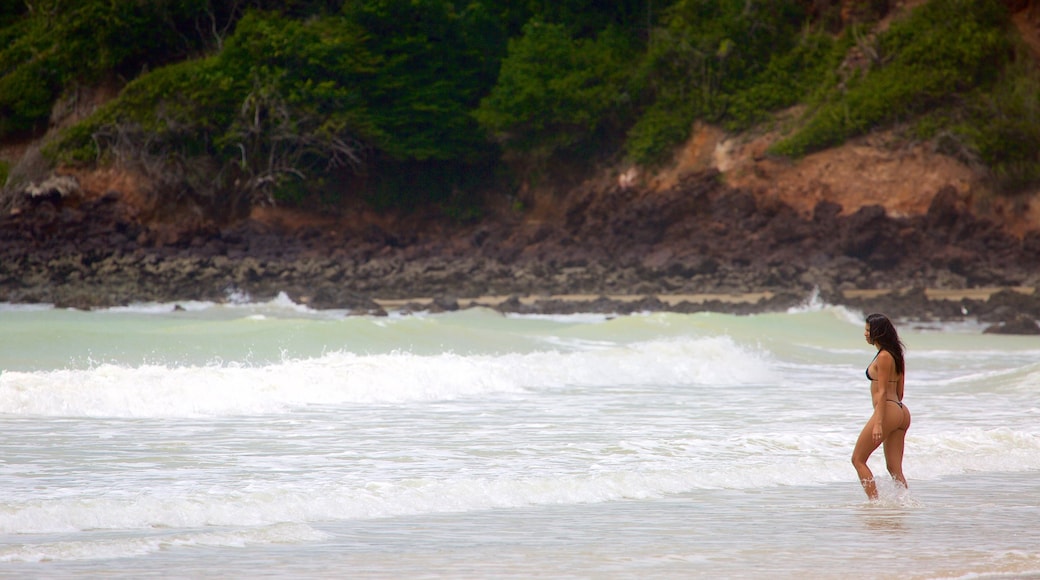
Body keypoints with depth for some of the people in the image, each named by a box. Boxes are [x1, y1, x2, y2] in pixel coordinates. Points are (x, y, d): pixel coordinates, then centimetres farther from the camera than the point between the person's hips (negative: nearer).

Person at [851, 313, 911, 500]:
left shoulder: (883, 357, -11)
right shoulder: (896, 355, 16)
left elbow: (883, 392, -16)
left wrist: (878, 423, -20)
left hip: (887, 411, -9)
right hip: (901, 412, 9)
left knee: (858, 459, 1)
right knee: (894, 468, 8)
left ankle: (874, 502, -5)